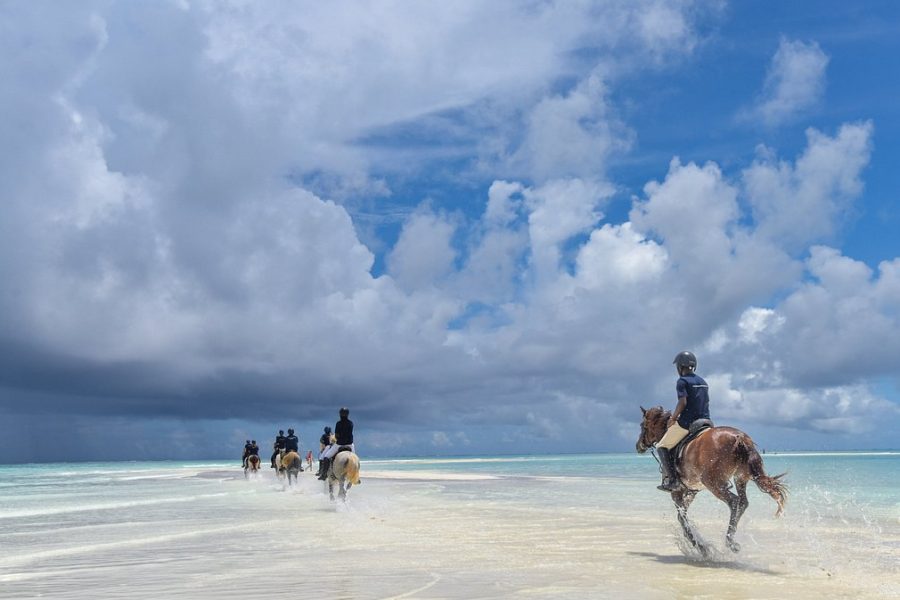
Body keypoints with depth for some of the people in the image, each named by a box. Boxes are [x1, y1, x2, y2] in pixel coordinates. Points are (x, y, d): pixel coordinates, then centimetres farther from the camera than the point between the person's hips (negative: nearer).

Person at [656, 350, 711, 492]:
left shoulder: (682, 381, -9)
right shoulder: (703, 382, 16)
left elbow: (683, 402, -20)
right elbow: (706, 402, 20)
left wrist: (673, 418, -8)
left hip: (686, 422, -7)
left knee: (662, 447, 3)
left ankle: (671, 480, -9)